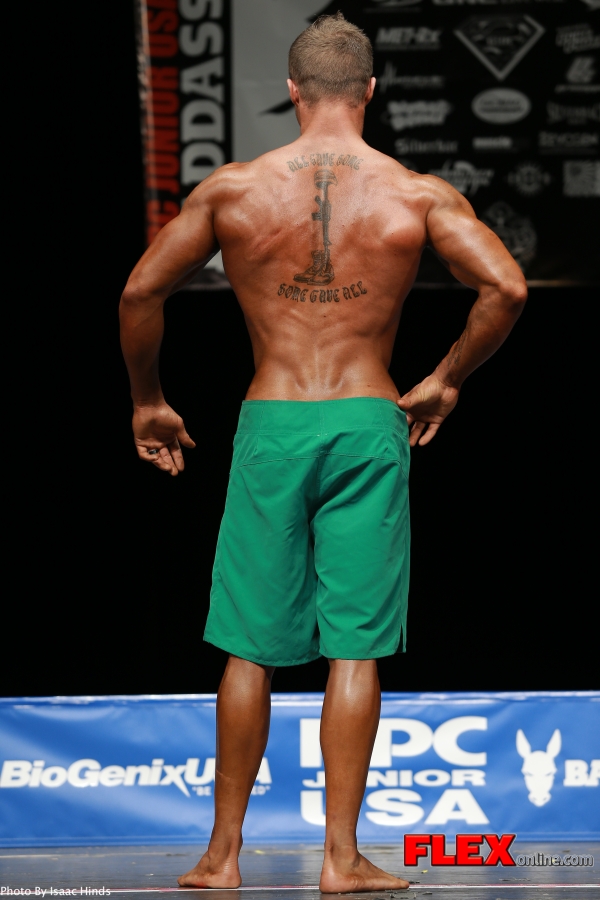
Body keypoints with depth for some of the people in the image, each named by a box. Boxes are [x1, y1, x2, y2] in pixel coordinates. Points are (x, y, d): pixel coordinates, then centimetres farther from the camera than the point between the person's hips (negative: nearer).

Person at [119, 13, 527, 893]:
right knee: (354, 649, 4)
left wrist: (147, 401, 17)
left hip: (269, 424, 1)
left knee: (252, 648, 8)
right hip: (368, 425, -1)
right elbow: (506, 288, -9)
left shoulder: (234, 187, 0)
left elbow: (140, 292, 3)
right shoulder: (417, 193, -2)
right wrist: (444, 381, 4)